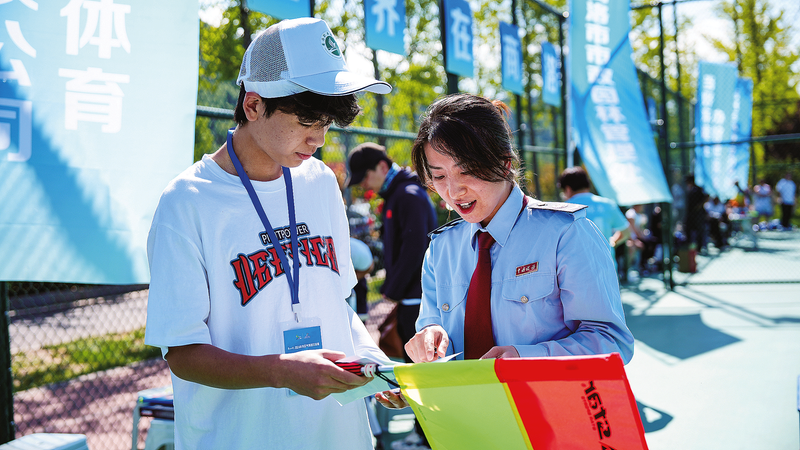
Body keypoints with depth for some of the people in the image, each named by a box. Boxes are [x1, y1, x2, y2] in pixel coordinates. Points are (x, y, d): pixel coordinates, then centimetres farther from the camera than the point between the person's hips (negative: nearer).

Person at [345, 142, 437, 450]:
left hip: (419, 298, -10)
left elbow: (414, 250, -20)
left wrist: (393, 290, -15)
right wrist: (390, 287, 13)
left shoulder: (410, 196, -14)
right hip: (409, 298, 10)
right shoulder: (395, 196, 16)